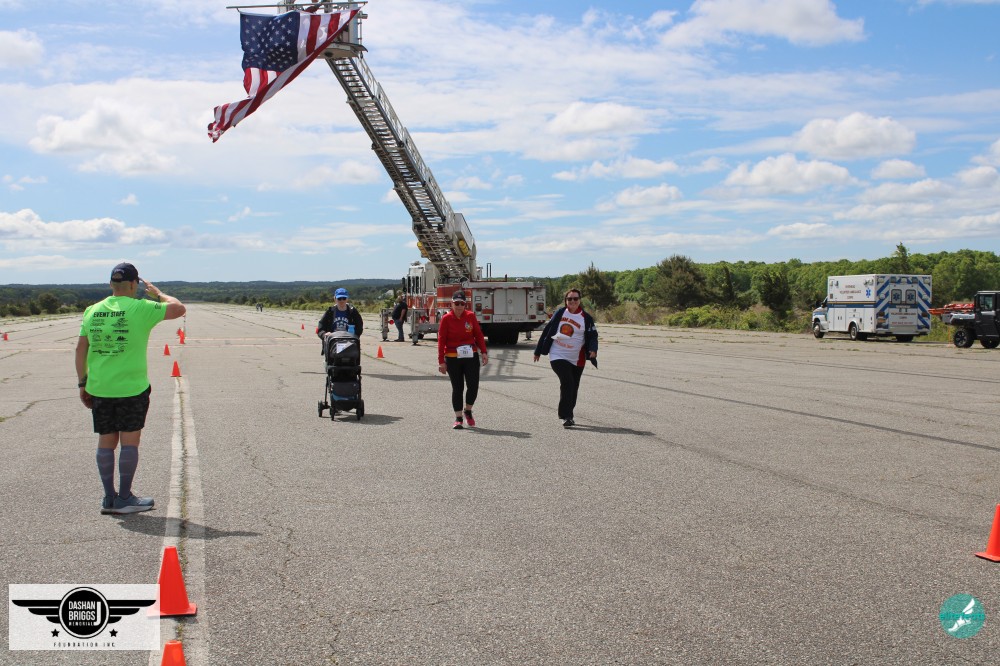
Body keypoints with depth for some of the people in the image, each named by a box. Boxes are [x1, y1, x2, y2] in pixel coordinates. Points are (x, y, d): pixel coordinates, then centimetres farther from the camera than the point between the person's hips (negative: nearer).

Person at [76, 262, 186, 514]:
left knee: (106, 441, 11)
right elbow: (178, 308, -5)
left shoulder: (92, 311, 6)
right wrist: (157, 293, 11)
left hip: (99, 388, 5)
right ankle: (124, 498, 9)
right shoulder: (140, 309, -10)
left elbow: (80, 348, 7)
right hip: (132, 387, -5)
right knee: (129, 440, 4)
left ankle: (109, 498, 17)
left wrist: (83, 383, 12)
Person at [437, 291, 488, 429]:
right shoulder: (446, 319, -5)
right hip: (453, 358, -2)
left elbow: (478, 335, 6)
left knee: (473, 386, -3)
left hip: (471, 357, 2)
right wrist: (441, 361, -7)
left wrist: (483, 352, -2)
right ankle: (458, 418, 13)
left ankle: (468, 411, 22)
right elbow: (441, 341, -4)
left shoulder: (471, 316, 1)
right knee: (457, 388, 4)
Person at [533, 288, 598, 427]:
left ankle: (567, 416, 26)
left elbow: (592, 336, -4)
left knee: (573, 388, 9)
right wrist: (538, 351, 10)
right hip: (557, 356, -1)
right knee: (567, 383, -16)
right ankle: (566, 416, -11)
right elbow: (547, 331, 8)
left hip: (576, 360, 1)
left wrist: (593, 350, -26)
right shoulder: (560, 313, 2)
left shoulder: (586, 318, -1)